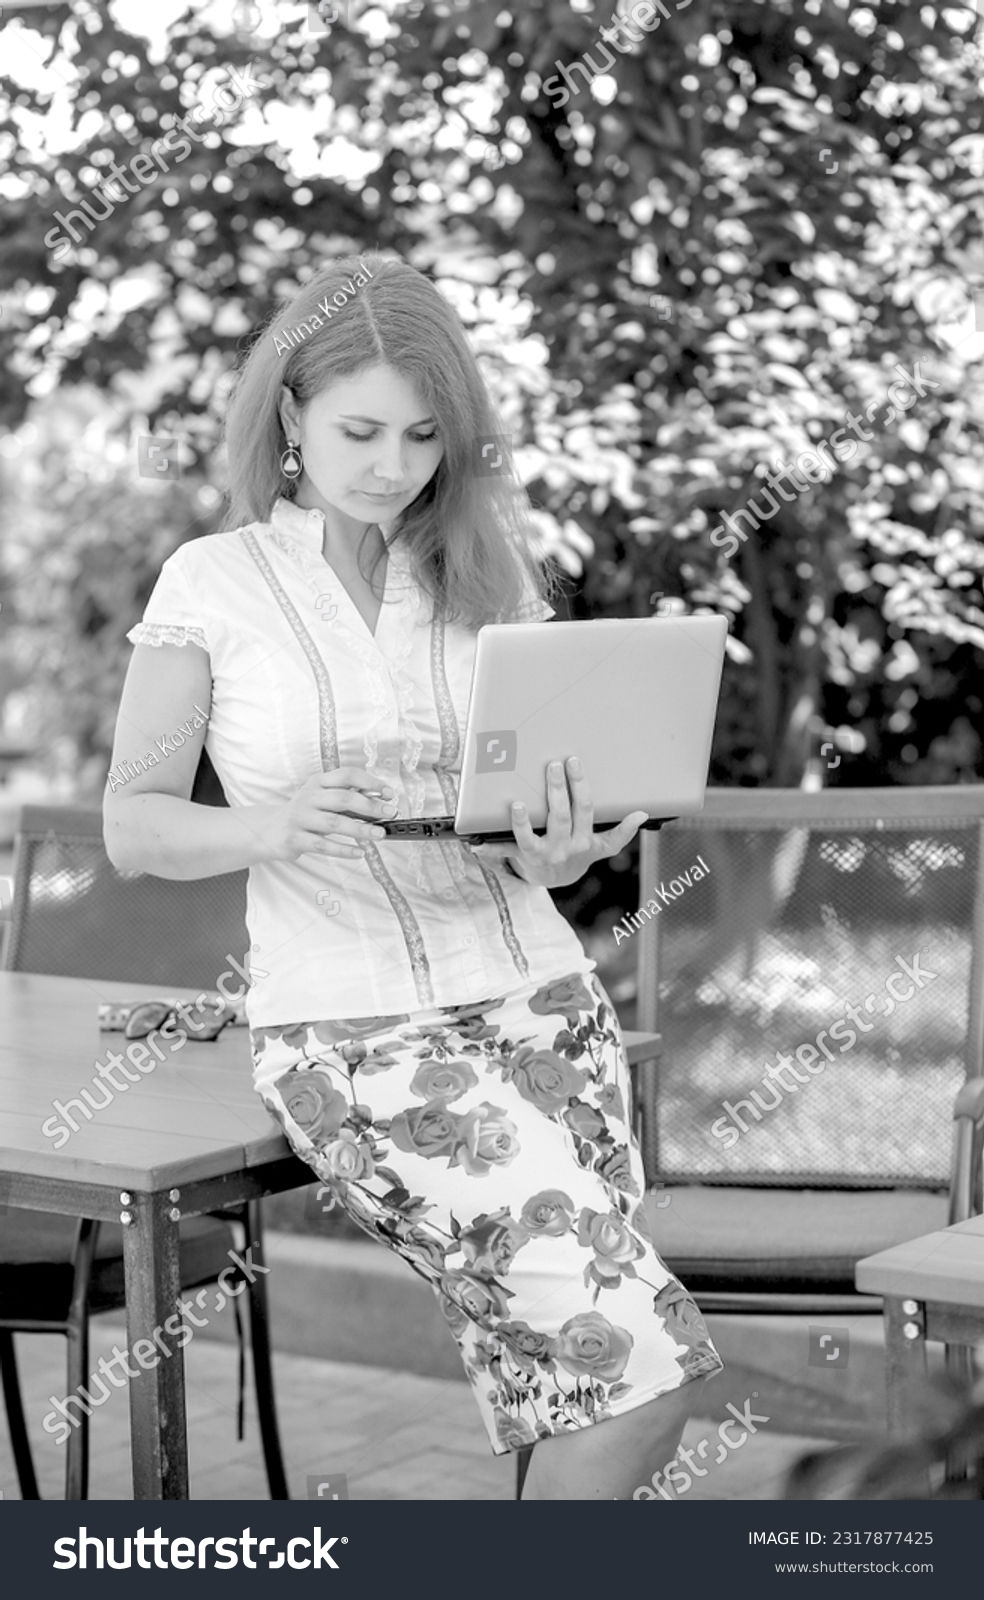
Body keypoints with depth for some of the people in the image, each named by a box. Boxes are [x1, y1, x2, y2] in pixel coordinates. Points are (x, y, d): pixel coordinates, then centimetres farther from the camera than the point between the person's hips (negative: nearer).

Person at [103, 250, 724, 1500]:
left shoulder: (489, 577, 10)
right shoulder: (211, 585, 1)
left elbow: (548, 819, 10)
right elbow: (133, 827, 0)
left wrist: (560, 854, -14)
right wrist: (269, 827, -21)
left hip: (537, 1000, 4)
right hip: (348, 1033, -4)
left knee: (570, 1410, -5)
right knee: (641, 1356, -16)